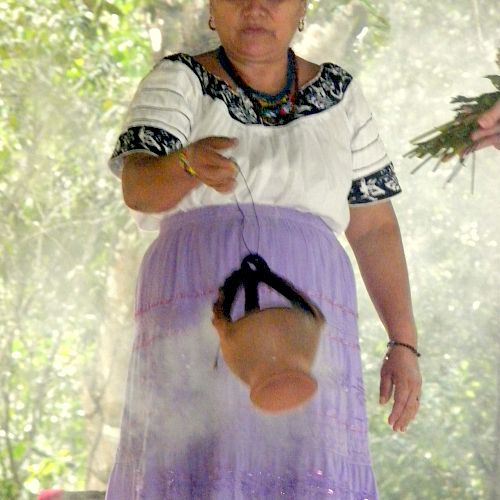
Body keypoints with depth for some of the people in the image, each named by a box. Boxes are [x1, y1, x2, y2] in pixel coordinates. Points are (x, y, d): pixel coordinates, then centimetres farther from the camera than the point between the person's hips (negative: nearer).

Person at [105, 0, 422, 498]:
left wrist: (404, 345, 9)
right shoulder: (178, 82, 5)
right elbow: (138, 188, -12)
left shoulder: (337, 93, 15)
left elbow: (374, 226, 17)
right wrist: (191, 164, -35)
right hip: (194, 322, -2)